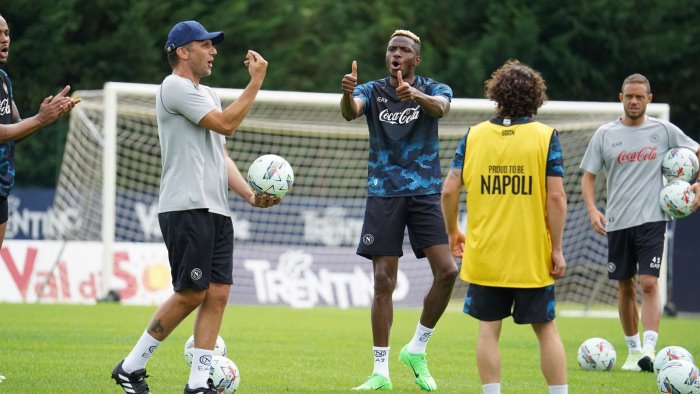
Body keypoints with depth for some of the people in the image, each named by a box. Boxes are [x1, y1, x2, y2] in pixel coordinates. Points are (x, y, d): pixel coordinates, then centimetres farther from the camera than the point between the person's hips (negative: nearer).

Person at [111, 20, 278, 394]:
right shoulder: (175, 87, -7)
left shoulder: (208, 94, 23)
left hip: (216, 210, 9)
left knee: (217, 294, 1)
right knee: (191, 294, -9)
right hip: (186, 208, -9)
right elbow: (225, 124, -16)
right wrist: (256, 80, -11)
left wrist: (250, 194, 8)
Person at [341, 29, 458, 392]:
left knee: (447, 271, -14)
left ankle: (416, 350, 6)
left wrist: (416, 96, -45)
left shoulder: (433, 89, 2)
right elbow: (351, 111, -18)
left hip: (425, 192, 0)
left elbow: (440, 106, -22)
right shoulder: (372, 91, 4)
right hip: (384, 195, 0)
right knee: (383, 283, -2)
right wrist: (348, 94, -43)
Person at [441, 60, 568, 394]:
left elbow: (449, 191, -1)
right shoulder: (546, 137, -5)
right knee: (546, 328, 8)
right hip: (532, 256, -1)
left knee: (488, 329, 5)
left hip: (484, 254, 1)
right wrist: (557, 250, -4)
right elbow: (556, 197, -10)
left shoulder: (473, 136, 0)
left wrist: (452, 232, 15)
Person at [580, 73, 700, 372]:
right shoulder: (605, 134, 4)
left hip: (651, 219, -2)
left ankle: (649, 350, -23)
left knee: (648, 283, -15)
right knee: (625, 287, 10)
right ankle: (633, 350, 23)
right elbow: (588, 176, 6)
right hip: (617, 222, 2)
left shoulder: (664, 131, 2)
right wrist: (592, 210, -9)